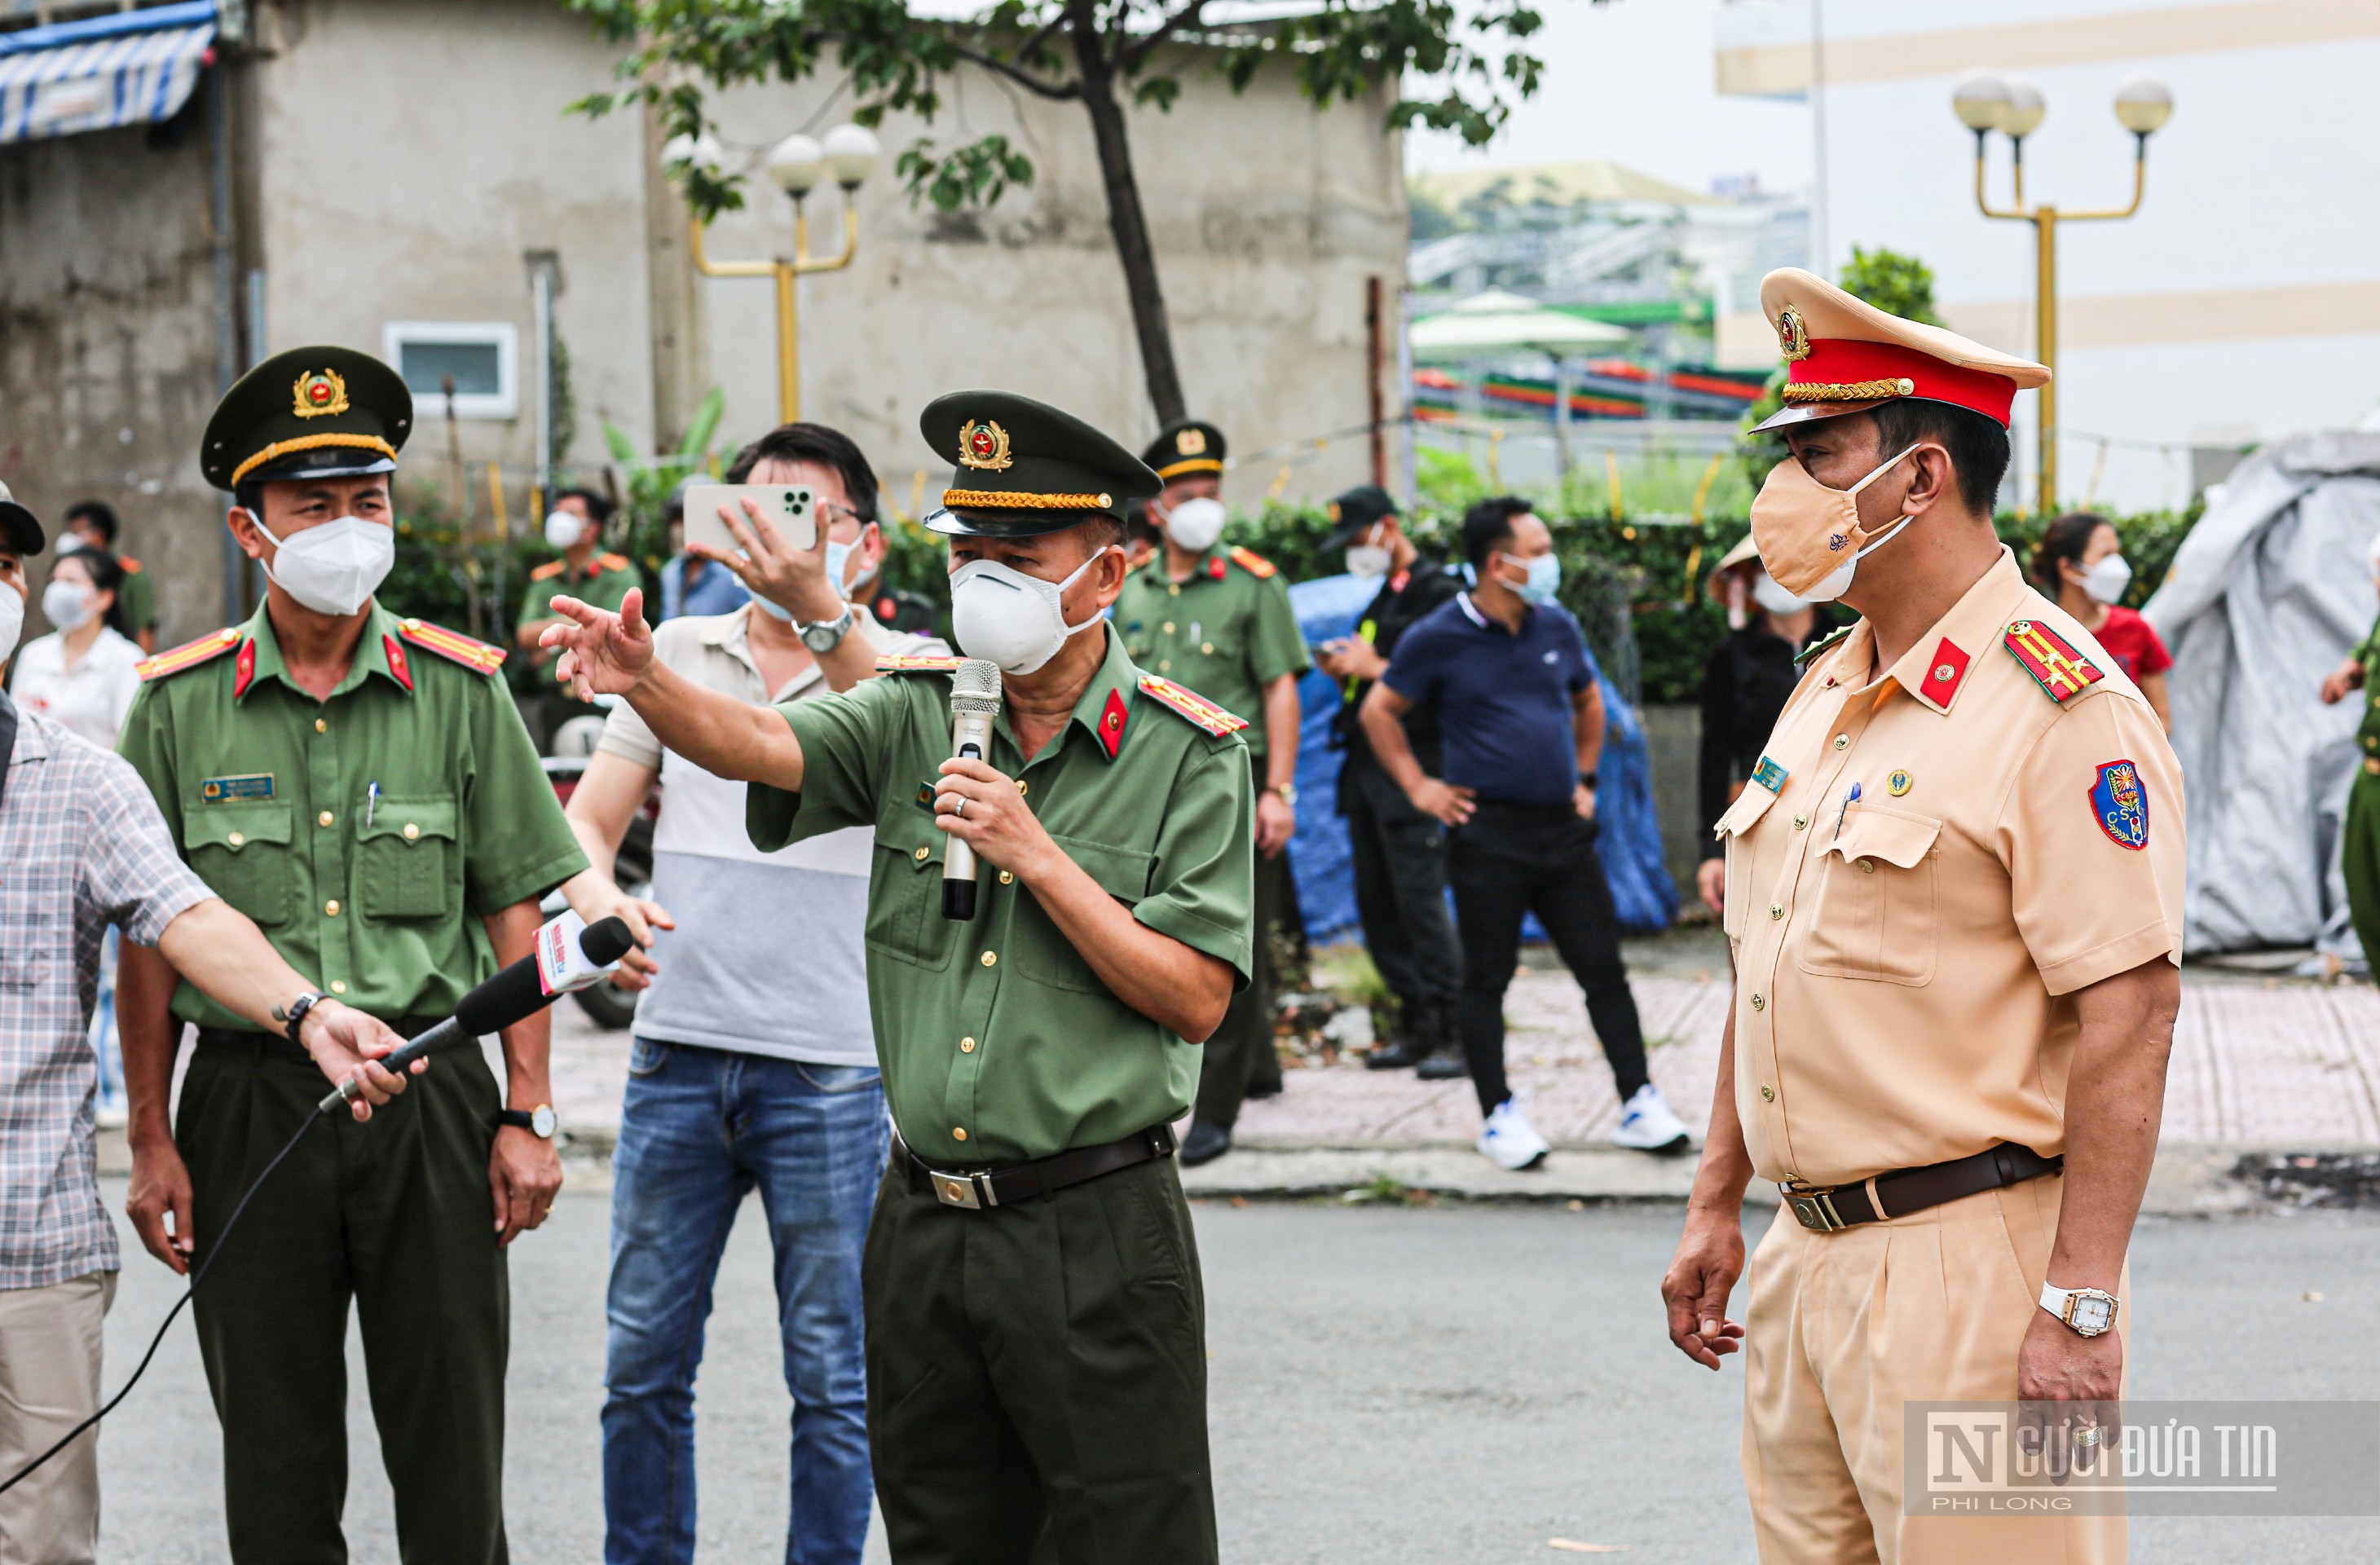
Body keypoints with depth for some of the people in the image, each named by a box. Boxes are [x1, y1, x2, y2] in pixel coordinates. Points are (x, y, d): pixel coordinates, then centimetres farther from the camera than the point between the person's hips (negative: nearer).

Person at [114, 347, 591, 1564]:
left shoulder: (459, 689, 2)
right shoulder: (179, 702, 1)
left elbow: (512, 911, 5)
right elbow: (147, 940, 4)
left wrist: (528, 1113, 0)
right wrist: (152, 1142, 1)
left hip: (431, 1088, 0)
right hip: (250, 1098, 0)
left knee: (452, 1447, 4)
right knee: (275, 1462, 8)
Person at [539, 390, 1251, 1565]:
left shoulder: (1188, 753, -4)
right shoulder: (918, 714, 6)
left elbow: (1196, 998, -9)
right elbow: (763, 745, -12)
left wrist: (1039, 857, -15)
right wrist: (645, 683, -32)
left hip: (1096, 1239, -4)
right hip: (923, 1225, 4)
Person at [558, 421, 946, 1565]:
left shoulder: (902, 666, 0)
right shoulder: (679, 651, 11)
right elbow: (587, 817, 10)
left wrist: (816, 608, -43)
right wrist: (598, 891, -14)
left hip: (832, 1068, -3)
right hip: (679, 1048, 3)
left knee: (831, 1376, 3)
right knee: (643, 1360, 8)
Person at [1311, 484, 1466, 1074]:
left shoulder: (1438, 593, -9)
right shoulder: (1383, 599, 20)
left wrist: (1375, 669, -17)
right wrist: (1345, 670, 7)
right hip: (1366, 768, 9)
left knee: (1420, 899, -12)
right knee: (1376, 904, 8)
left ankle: (1456, 1034, -8)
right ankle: (1417, 1025, 14)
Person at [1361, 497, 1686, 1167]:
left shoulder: (1557, 628, 8)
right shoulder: (1439, 639, -6)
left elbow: (1588, 700, 25)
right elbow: (1378, 713, 4)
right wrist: (1418, 787, 0)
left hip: (1563, 828, 4)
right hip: (1488, 831, -4)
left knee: (1603, 968, 3)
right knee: (1487, 978, 3)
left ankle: (1639, 1105, 9)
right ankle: (1499, 1116, 12)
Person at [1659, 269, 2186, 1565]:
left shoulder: (2060, 706, -14)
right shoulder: (1824, 691, 14)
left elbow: (2130, 1014, -19)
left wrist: (2078, 1307, -22)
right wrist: (1716, 1203, 19)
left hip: (1971, 1264, -8)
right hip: (1807, 1256, 8)